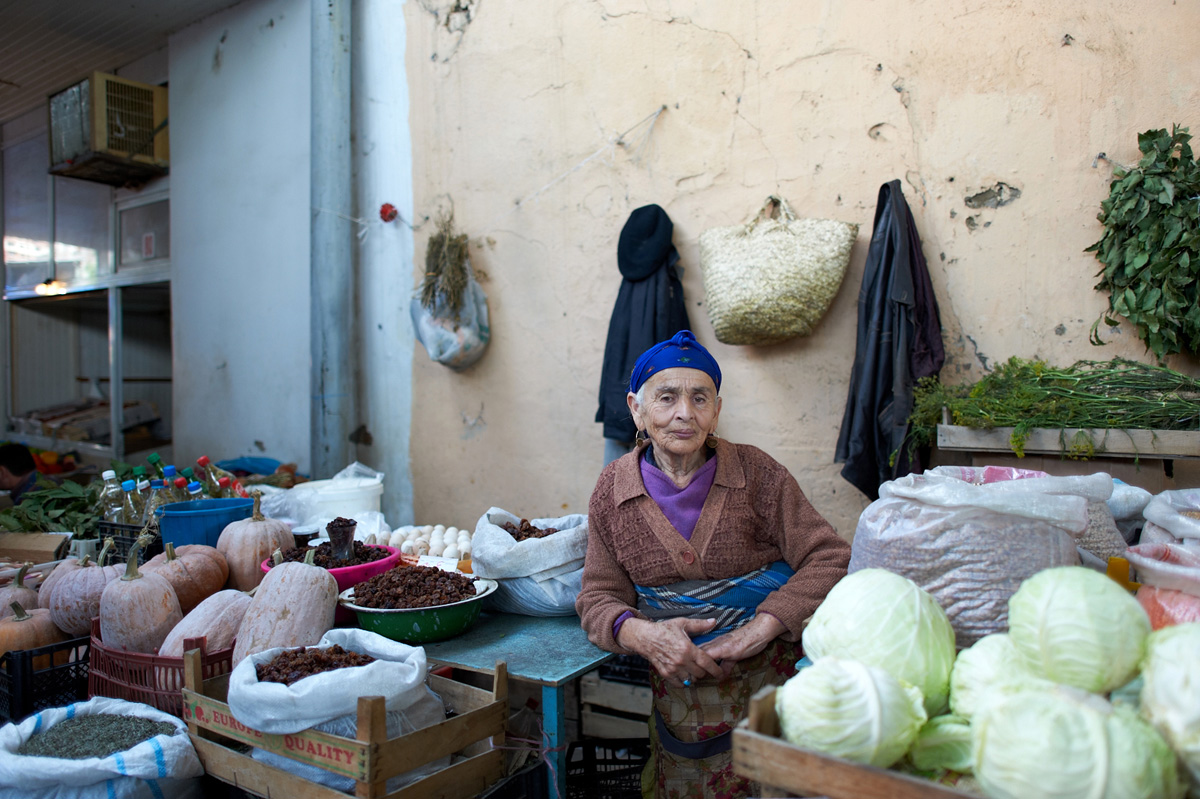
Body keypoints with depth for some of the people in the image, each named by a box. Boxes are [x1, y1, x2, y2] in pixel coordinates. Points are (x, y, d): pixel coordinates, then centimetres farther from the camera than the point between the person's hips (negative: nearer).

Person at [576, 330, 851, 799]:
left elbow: (829, 559, -10)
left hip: (773, 673, -1)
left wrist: (756, 631, -21)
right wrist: (642, 634, -21)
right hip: (683, 689, 1)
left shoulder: (755, 472, -7)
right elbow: (599, 598, 1)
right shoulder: (612, 490, -2)